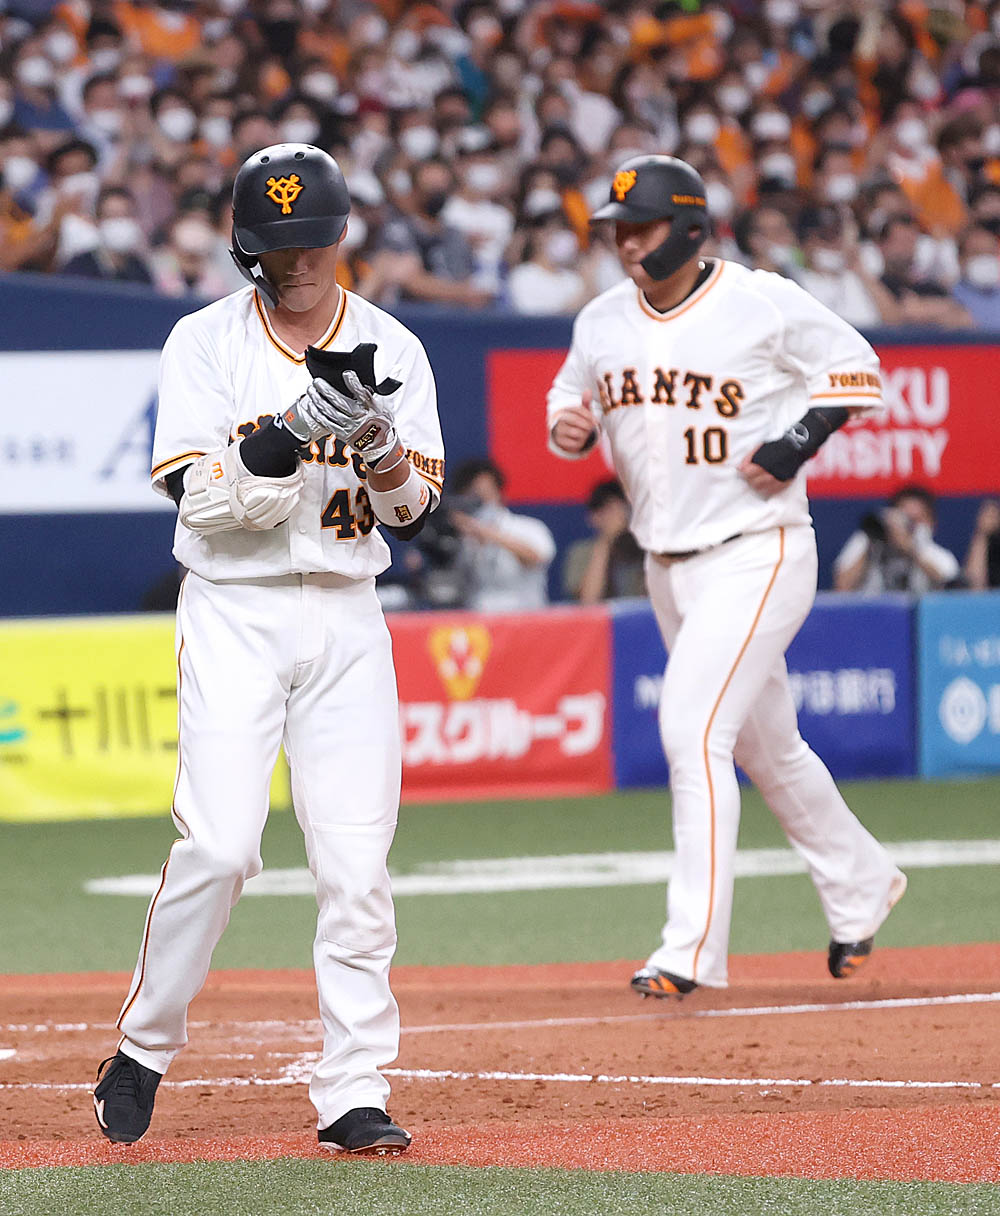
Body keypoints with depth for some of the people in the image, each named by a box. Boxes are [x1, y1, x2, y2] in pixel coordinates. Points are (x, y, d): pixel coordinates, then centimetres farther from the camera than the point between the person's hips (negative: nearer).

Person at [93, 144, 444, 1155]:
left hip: (348, 618, 3)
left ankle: (352, 1092, 1)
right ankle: (142, 1050, 4)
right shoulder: (205, 344, -2)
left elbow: (413, 504, 0)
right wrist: (298, 431, -26)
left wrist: (372, 437, -20)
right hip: (235, 614, -3)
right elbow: (202, 497, -13)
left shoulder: (388, 349, 6)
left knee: (356, 861, -4)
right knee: (218, 846, -14)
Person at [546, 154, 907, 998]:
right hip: (669, 569, 7)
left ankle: (693, 948, -18)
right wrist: (569, 427, -4)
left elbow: (856, 372, -2)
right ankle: (859, 887, 39)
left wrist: (800, 439, -17)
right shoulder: (604, 321, 5)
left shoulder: (763, 303, -11)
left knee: (692, 726, -19)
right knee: (764, 745, 17)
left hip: (758, 555, -7)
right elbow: (572, 394, 19)